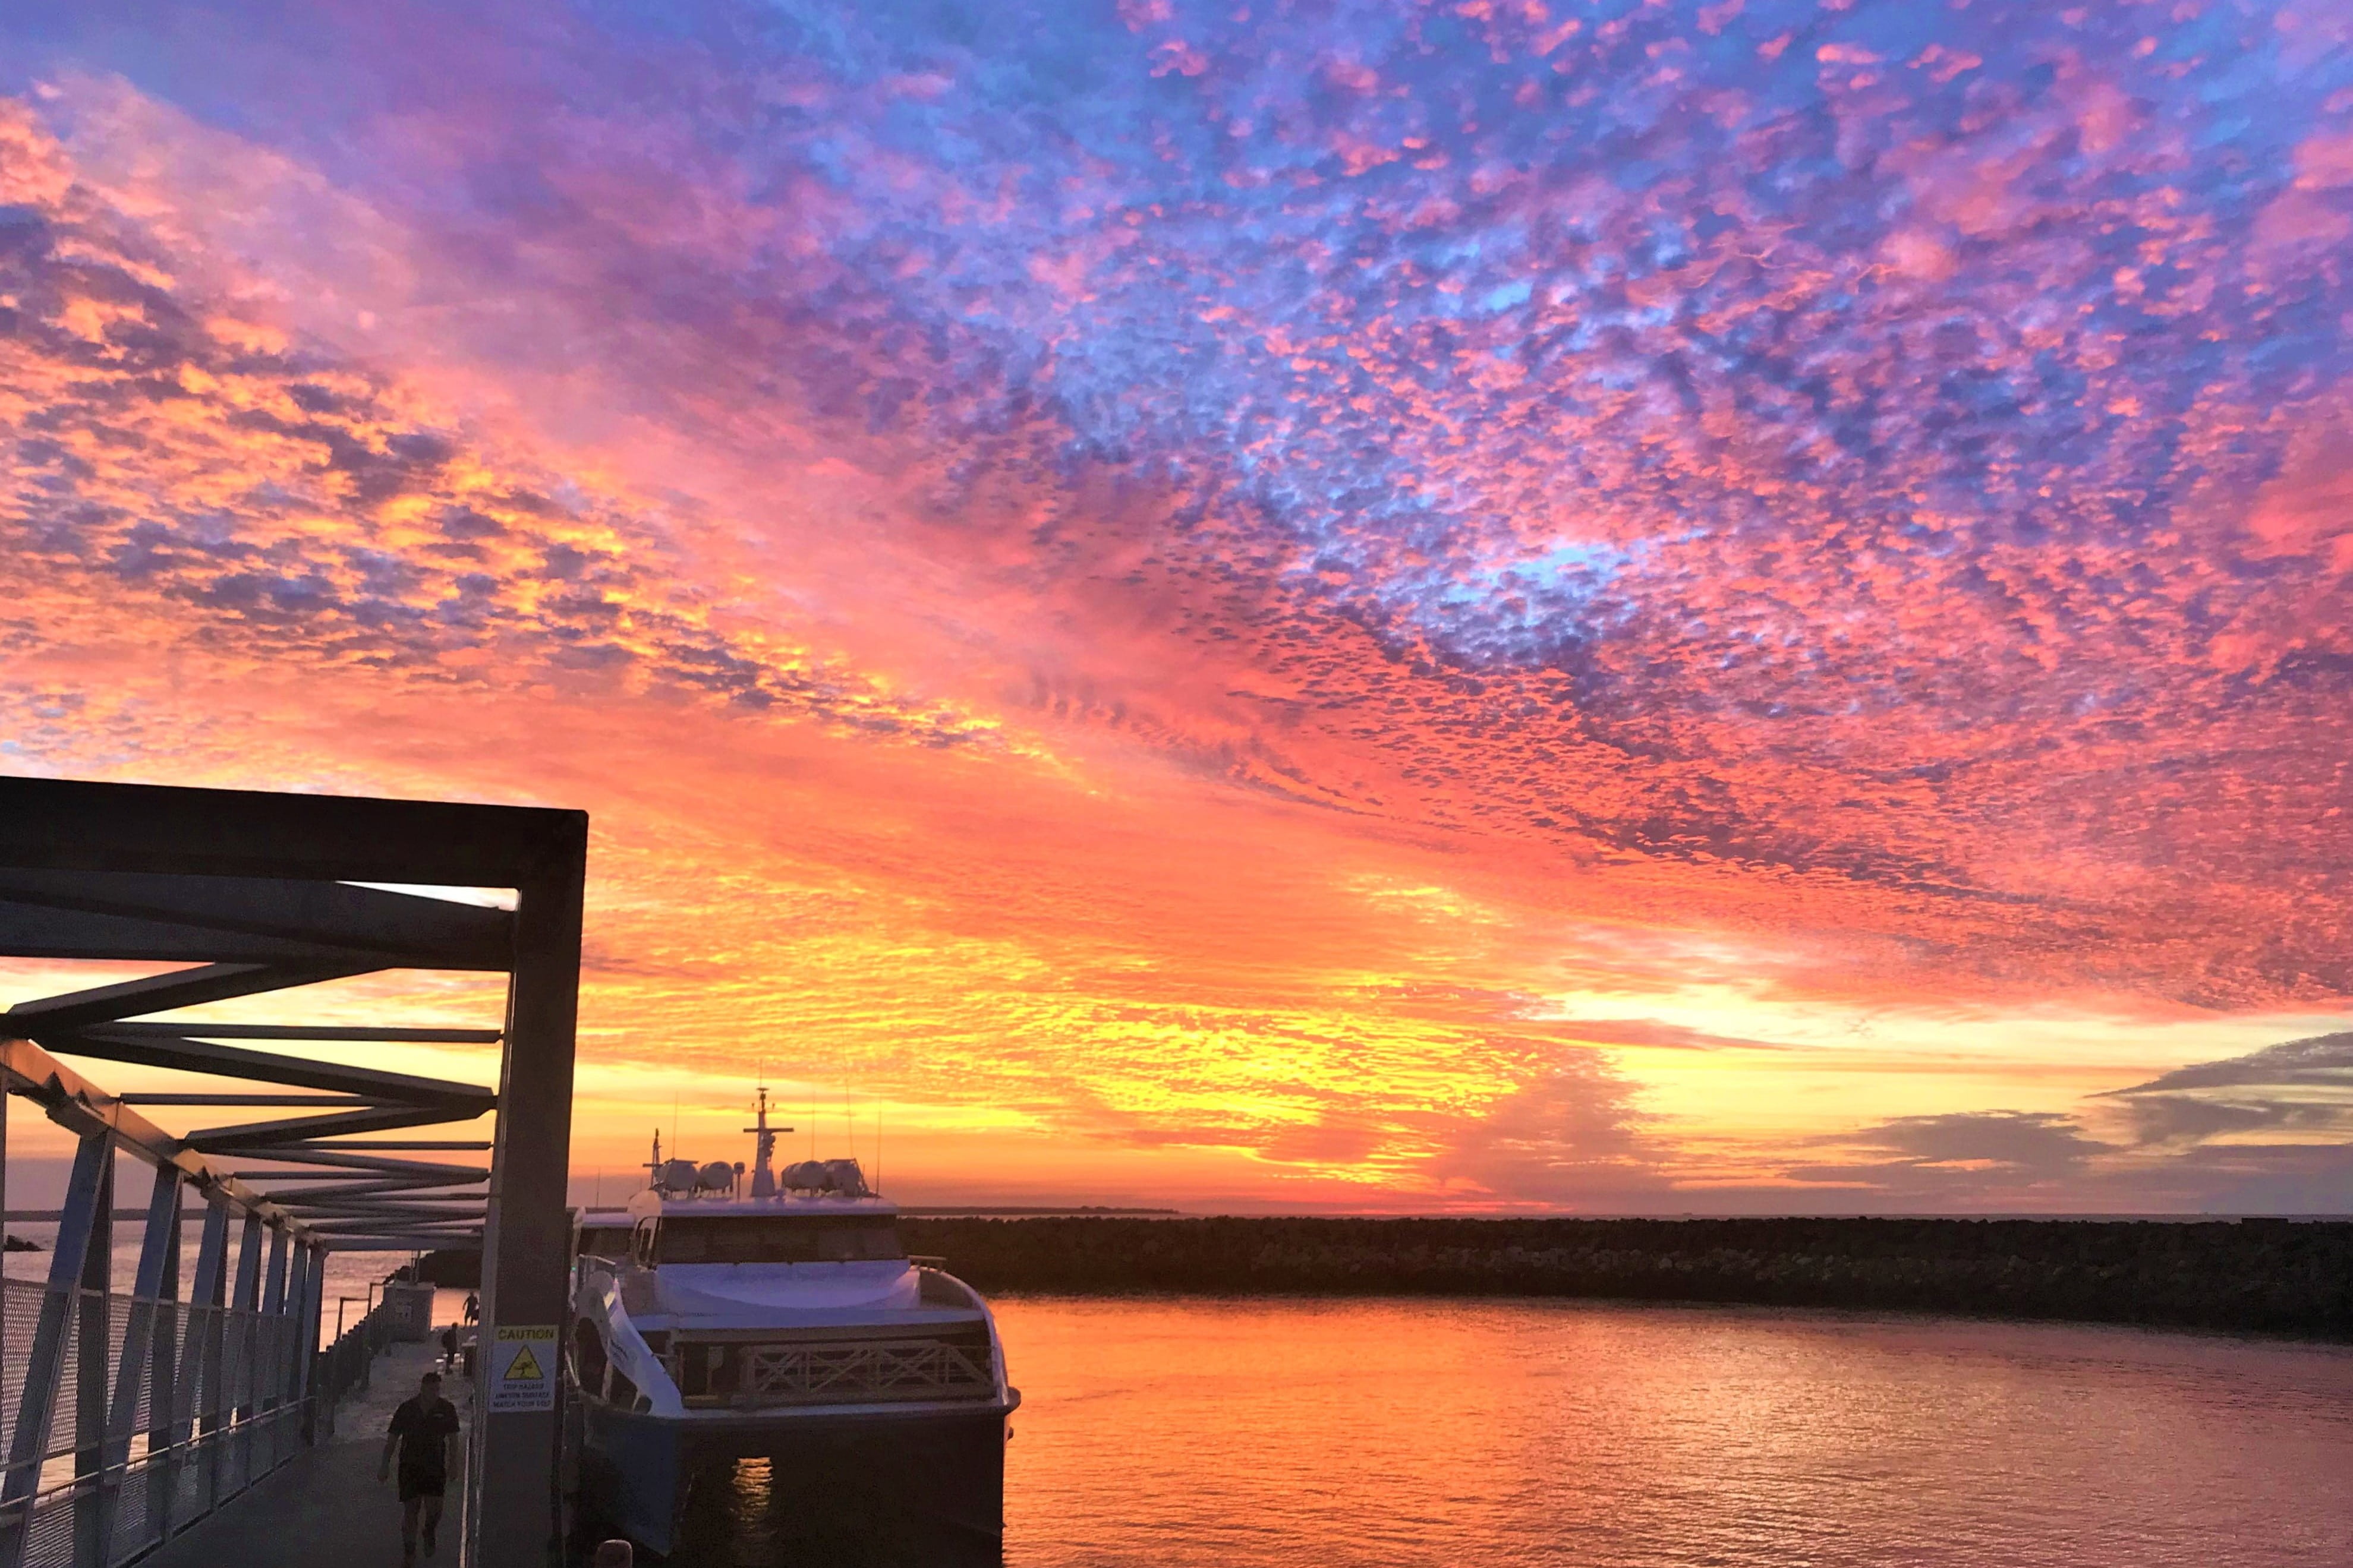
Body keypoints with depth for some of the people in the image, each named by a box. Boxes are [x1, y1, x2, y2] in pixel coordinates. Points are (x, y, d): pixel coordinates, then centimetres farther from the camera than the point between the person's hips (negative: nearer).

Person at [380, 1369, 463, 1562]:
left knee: (434, 1508, -8)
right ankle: (409, 1549, 17)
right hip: (410, 1466, 0)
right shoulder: (406, 1409, -3)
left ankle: (430, 1533, 24)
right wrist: (385, 1465, 1)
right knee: (411, 1509, -1)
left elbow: (453, 1440, 6)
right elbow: (392, 1439, 3)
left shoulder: (447, 1409, -1)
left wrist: (453, 1465, 5)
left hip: (435, 1466, 0)